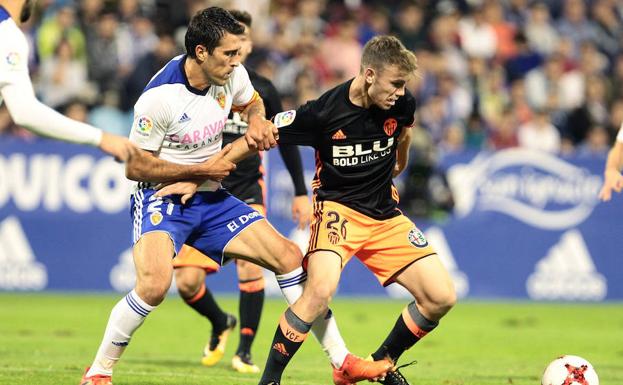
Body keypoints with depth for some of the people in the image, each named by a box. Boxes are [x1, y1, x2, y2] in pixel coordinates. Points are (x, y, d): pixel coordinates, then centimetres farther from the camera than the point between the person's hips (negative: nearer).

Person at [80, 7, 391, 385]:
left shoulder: (232, 75, -5)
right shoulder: (160, 96, -24)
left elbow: (251, 102, 21)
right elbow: (135, 166, -17)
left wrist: (257, 120, -3)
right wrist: (202, 170, -16)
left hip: (211, 198, 7)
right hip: (162, 198, -7)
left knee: (290, 257, -1)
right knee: (155, 284, -33)